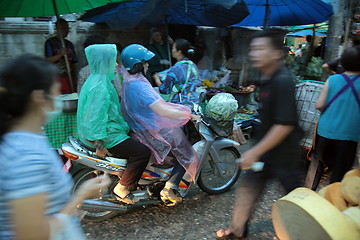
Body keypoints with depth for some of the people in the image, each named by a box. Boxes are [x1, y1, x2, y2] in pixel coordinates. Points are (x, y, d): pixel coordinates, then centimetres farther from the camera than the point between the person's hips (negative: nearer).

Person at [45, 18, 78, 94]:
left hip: (69, 79, 4)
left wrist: (74, 80, 7)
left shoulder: (69, 44, 15)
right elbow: (48, 60, -6)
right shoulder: (50, 42, 3)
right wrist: (61, 54, -22)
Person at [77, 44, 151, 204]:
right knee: (142, 152, -18)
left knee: (138, 140, 22)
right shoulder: (100, 86, -22)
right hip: (106, 136, -11)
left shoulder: (98, 79, 13)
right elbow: (94, 118, -27)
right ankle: (122, 189, -4)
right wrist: (100, 145, -26)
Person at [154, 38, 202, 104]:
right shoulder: (193, 65, 4)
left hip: (180, 103, -7)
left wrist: (157, 78, 10)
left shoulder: (174, 70, -16)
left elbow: (164, 90, -8)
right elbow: (198, 83, 18)